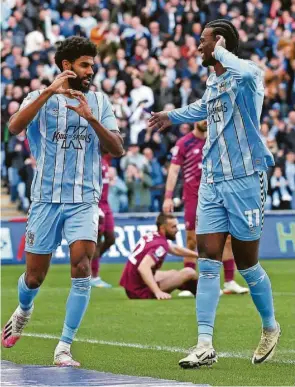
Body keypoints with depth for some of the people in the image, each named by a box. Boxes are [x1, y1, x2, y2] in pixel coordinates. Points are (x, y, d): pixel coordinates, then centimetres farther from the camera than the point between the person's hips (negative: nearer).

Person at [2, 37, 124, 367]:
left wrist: (92, 119, -18)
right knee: (34, 277, 6)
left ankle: (64, 348, -11)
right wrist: (50, 91, -27)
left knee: (82, 268, -19)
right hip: (46, 198, -1)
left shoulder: (99, 101, 7)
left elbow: (117, 149, -3)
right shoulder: (41, 97, 1)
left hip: (84, 200, 1)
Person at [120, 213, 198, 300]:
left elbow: (175, 249, 25)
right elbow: (143, 267, -37)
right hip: (141, 290, -10)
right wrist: (158, 292, -43)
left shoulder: (152, 236, 6)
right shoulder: (160, 244, -21)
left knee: (173, 273, 31)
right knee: (188, 273, -8)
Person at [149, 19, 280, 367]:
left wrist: (222, 52, -22)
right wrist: (173, 116, 46)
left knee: (247, 264, 5)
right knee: (208, 262, -4)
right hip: (211, 182, 7)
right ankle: (205, 345, -6)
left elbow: (246, 73, -38)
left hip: (244, 179, -6)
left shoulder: (247, 76, -11)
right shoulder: (211, 83, 13)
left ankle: (270, 328, 29)